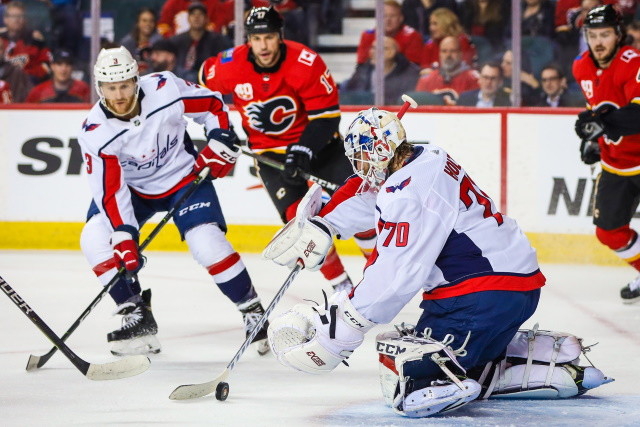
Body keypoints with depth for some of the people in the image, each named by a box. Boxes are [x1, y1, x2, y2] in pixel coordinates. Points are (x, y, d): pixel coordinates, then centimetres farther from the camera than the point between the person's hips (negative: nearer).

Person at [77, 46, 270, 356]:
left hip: (183, 176, -2)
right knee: (95, 240, -19)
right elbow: (110, 191, -25)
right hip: (131, 188, 2)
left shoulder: (166, 90, -24)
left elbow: (213, 104, -4)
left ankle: (253, 311, 2)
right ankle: (137, 318, -7)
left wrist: (220, 140, -16)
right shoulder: (95, 133, -23)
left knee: (208, 245, -19)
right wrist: (123, 235, -35)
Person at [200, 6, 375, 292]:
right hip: (269, 151, 1)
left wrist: (304, 151, -29)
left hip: (315, 141, -1)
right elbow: (205, 82, 7)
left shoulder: (306, 63, -23)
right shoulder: (231, 65, -17)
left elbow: (326, 115, -19)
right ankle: (341, 285, -4)